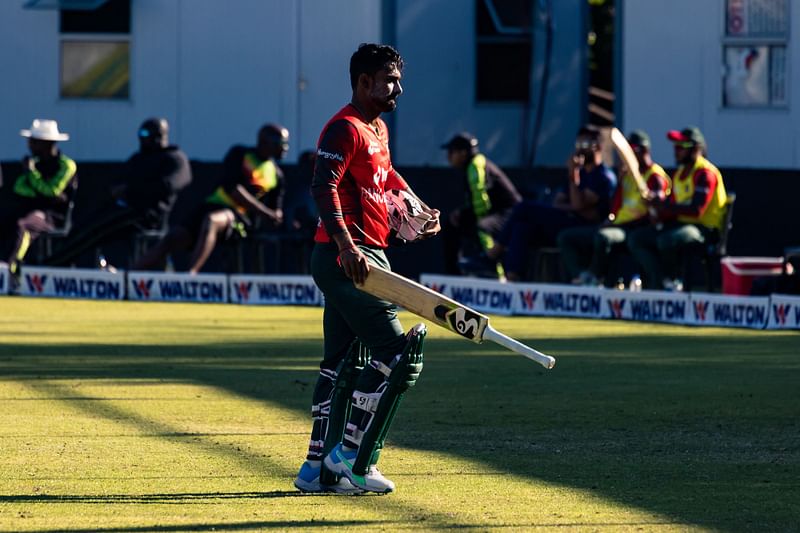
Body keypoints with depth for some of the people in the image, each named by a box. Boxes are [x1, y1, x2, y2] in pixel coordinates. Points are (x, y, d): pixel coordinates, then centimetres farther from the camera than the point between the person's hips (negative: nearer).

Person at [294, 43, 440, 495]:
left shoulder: (379, 130, 18)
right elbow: (324, 187, -26)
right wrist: (346, 246, -36)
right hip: (350, 257, -11)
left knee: (344, 364, 12)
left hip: (360, 258, 11)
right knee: (398, 352, -14)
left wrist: (419, 207, 23)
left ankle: (319, 469, 16)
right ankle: (352, 456, -11)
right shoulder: (345, 128, -14)